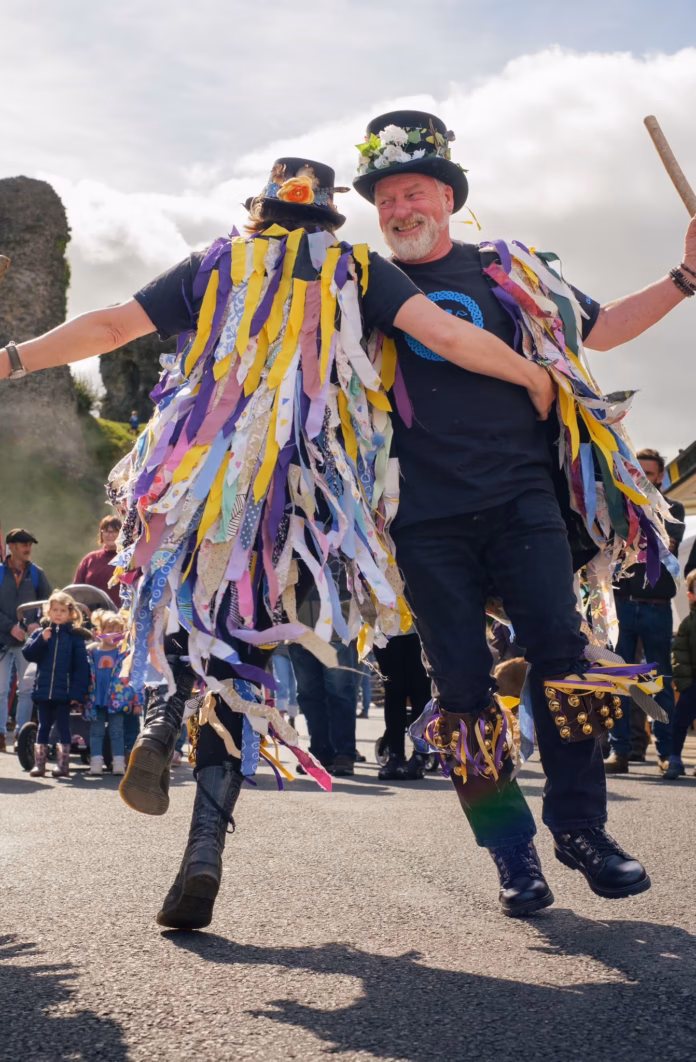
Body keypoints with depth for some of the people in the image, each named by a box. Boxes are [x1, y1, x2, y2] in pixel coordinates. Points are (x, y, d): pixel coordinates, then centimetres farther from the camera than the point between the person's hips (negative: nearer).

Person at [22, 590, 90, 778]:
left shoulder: (75, 636, -2)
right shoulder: (40, 633, 6)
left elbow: (81, 666, -6)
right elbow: (27, 654, -3)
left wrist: (77, 692, -12)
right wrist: (41, 640, -18)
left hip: (64, 692, -3)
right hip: (43, 690, 3)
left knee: (63, 726, 1)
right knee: (44, 726, 9)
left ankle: (63, 764, 6)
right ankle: (39, 763, 14)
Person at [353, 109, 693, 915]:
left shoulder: (509, 271, 13)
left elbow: (598, 329, 22)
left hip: (521, 499, 0)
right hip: (427, 521, 0)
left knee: (562, 657, -10)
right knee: (462, 689, 0)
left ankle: (580, 824, 4)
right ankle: (511, 849, 10)